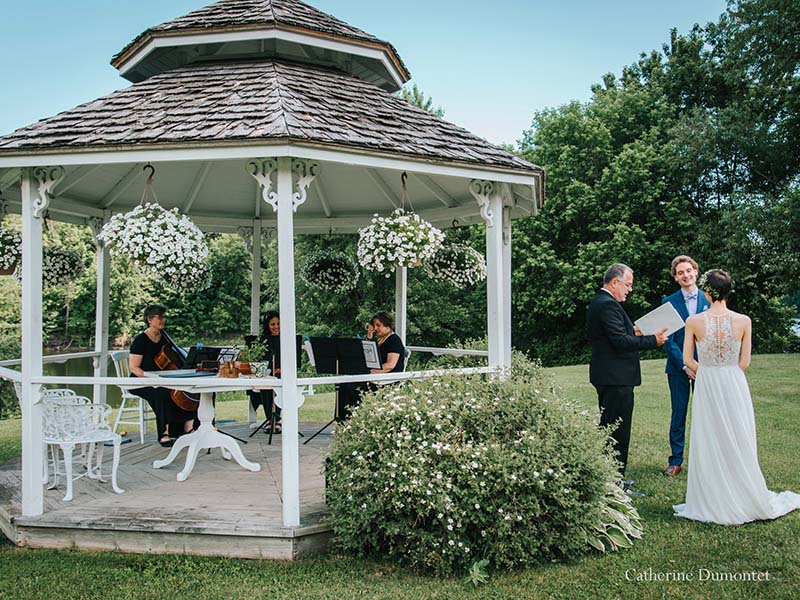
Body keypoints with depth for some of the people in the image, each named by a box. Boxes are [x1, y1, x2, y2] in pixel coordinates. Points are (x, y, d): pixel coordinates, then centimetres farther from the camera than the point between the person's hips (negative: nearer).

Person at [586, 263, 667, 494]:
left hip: (605, 376, 11)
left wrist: (633, 332, 12)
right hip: (617, 378, -11)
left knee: (608, 427, 18)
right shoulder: (608, 305, -18)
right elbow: (621, 342, -23)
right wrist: (653, 340, -16)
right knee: (618, 430, -4)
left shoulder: (598, 302, 14)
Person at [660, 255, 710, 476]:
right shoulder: (669, 302, 1)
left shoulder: (709, 299, 4)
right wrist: (684, 365, -10)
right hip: (678, 366, -1)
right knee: (678, 415, 4)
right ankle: (675, 460, 12)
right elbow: (668, 339, -2)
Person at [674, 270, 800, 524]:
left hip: (706, 387, -1)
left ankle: (712, 503, 18)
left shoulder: (693, 322, -10)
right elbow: (745, 362, -2)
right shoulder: (743, 321, -8)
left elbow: (688, 359, -3)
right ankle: (747, 499, 26)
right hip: (734, 386, 1)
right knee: (738, 443, 13)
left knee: (709, 444, 10)